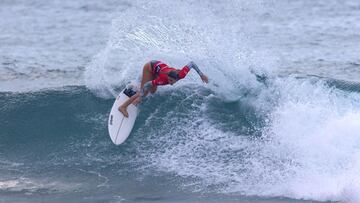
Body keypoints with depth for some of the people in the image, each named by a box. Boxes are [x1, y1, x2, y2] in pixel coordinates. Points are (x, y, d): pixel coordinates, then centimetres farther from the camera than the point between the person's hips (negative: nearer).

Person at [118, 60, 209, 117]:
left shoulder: (181, 75, -35)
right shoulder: (163, 79, -45)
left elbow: (191, 63, -23)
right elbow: (147, 84, -36)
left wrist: (201, 74, -17)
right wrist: (140, 97, -36)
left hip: (158, 65, 5)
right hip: (149, 68, -5)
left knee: (153, 91, 16)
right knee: (144, 92, -8)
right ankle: (123, 107, 2)